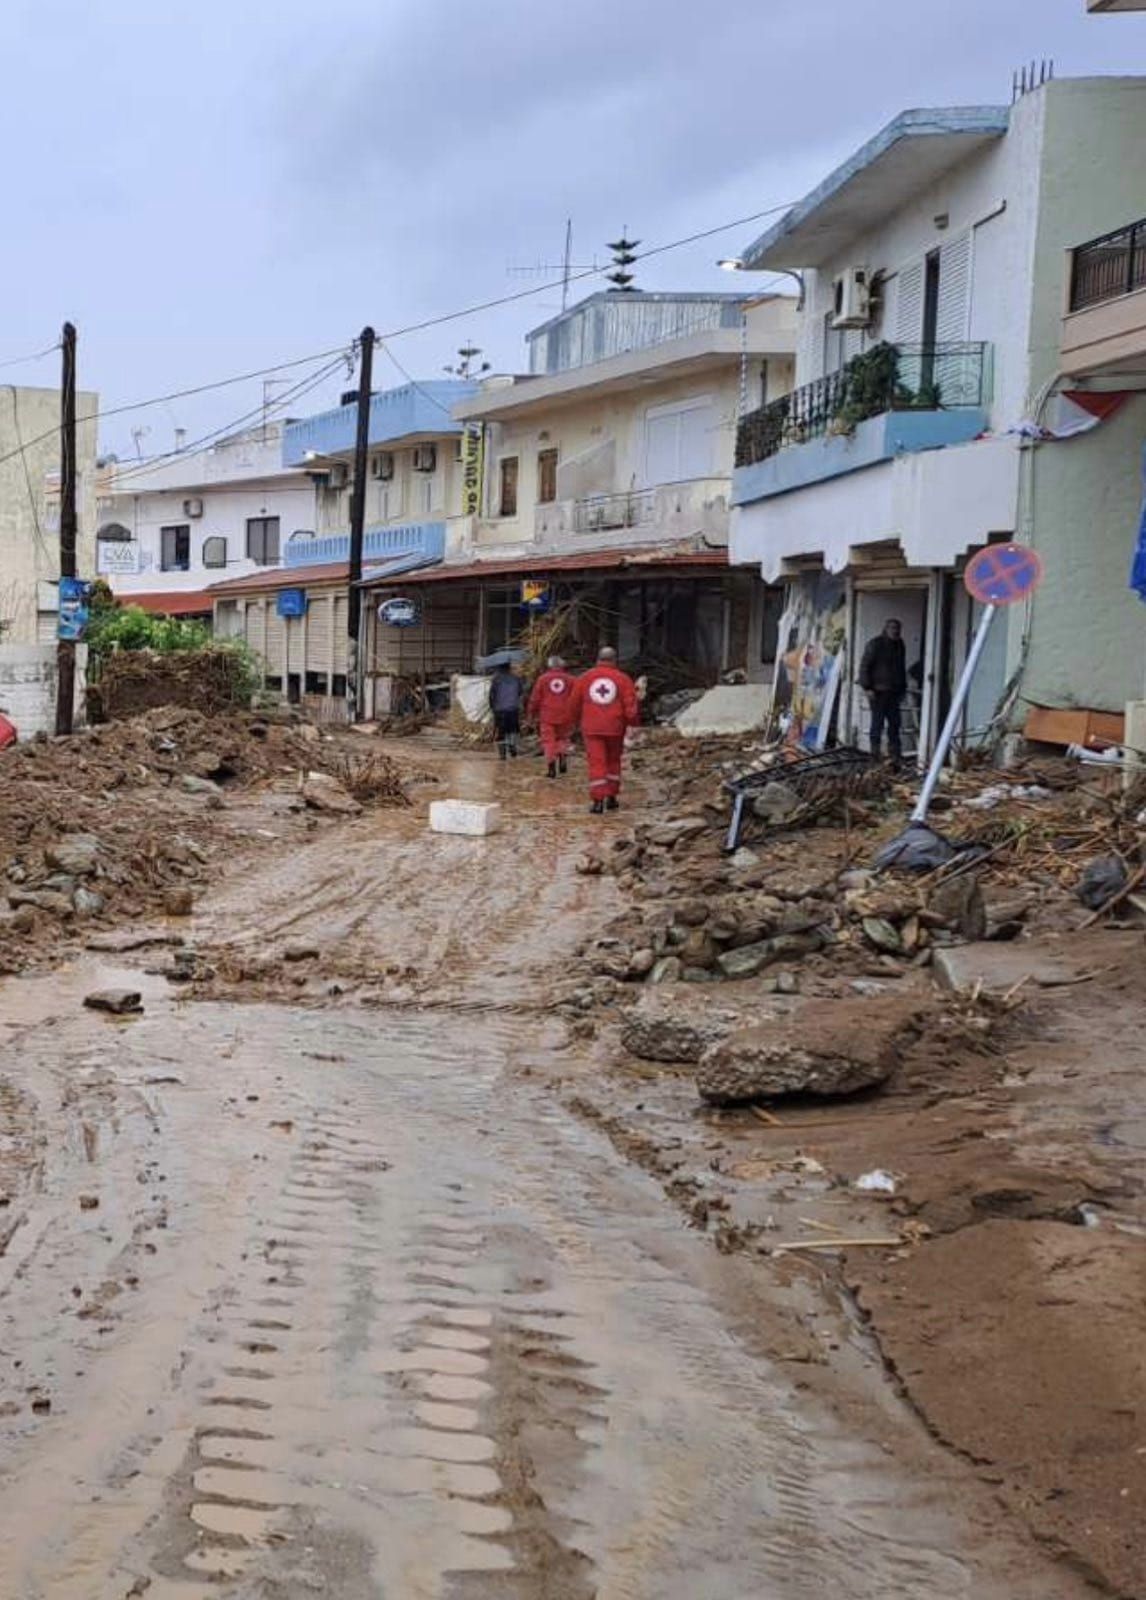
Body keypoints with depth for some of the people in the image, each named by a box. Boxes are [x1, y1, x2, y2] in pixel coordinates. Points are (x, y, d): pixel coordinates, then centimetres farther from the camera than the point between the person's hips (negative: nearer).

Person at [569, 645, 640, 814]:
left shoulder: (585, 678, 4)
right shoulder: (623, 679, -1)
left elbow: (575, 704, 12)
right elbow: (631, 706, -5)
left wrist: (580, 719, 29)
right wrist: (632, 723, 10)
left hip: (591, 728, 0)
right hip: (615, 728, 0)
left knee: (596, 763, -2)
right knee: (613, 761, 17)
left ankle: (597, 801, -10)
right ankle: (611, 797, 17)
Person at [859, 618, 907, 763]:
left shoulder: (900, 646, 14)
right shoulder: (875, 644, -7)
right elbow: (864, 666, -8)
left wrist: (903, 688, 17)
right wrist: (867, 687, -14)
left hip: (893, 691, 7)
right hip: (878, 691, -7)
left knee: (894, 723, 5)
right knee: (878, 722, -5)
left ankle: (896, 755, 10)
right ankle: (875, 755, 0)